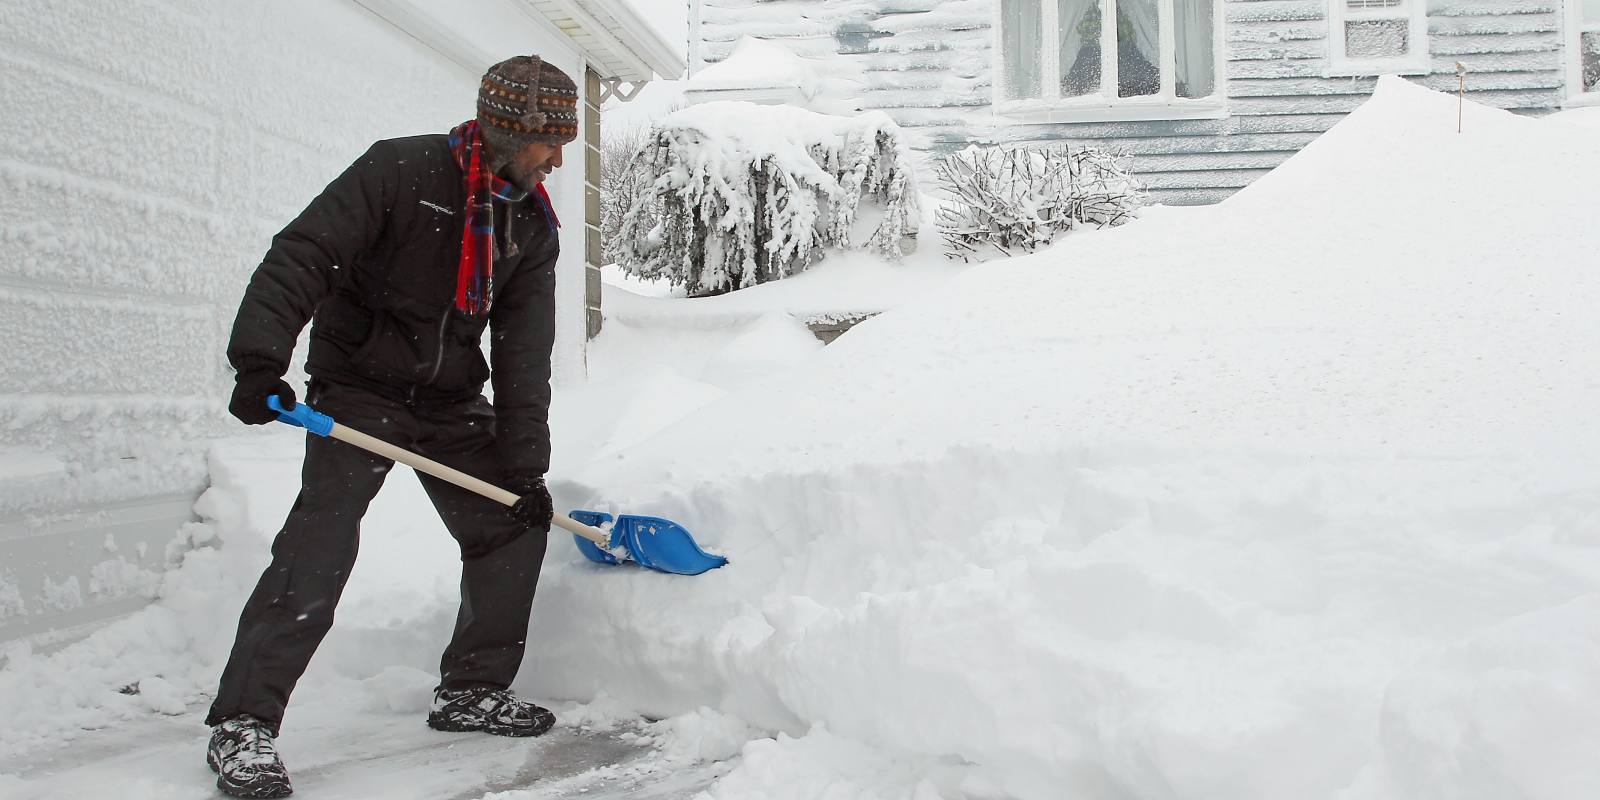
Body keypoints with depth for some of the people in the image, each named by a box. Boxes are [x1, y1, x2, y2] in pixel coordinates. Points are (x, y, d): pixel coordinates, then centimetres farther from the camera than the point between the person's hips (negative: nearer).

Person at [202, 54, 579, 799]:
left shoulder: (533, 226, 0)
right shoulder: (400, 170, -15)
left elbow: (524, 355, -1)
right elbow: (301, 256, -18)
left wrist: (524, 466, -5)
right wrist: (260, 360, -30)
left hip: (452, 402, 6)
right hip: (359, 387, -6)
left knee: (513, 524, 4)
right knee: (319, 547, -16)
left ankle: (471, 688, 19)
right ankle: (242, 723, -8)